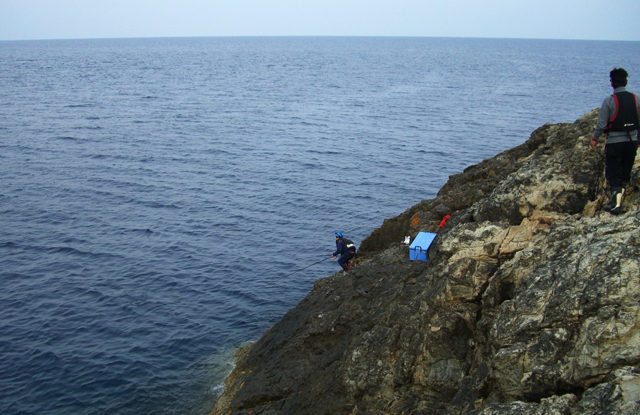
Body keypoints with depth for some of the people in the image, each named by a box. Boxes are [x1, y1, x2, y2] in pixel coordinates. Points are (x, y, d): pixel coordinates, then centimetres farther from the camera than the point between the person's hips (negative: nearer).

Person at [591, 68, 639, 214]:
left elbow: (601, 124, -10)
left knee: (613, 174, 1)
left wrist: (595, 139, 5)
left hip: (615, 142, -4)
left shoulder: (609, 100, -12)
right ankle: (618, 199, 24)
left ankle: (616, 204, -6)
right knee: (625, 172, 17)